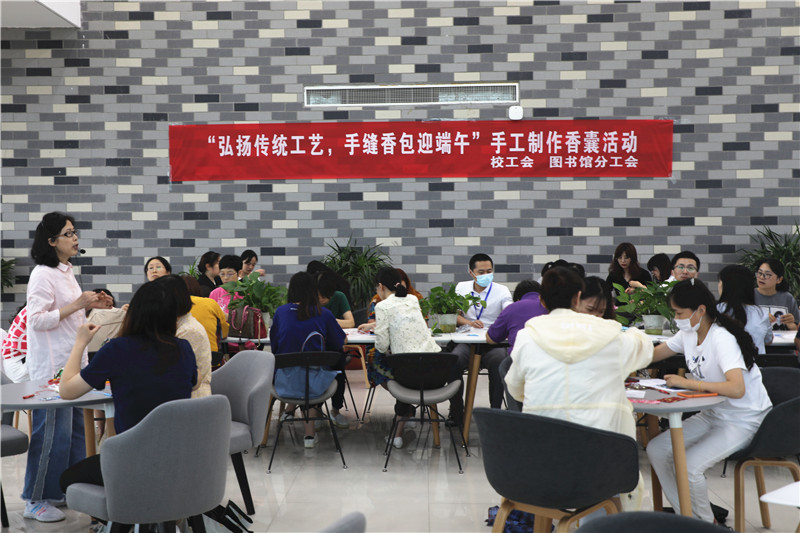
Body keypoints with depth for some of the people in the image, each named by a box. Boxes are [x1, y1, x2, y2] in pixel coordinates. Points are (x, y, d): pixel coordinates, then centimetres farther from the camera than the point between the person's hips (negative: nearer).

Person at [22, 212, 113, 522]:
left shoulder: (66, 272, 14)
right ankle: (35, 500, 6)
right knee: (52, 431, -5)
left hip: (72, 361, 10)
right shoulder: (42, 274, -15)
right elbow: (37, 320, -21)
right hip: (51, 366, -9)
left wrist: (91, 305, 10)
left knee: (74, 427, 14)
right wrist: (76, 305, -23)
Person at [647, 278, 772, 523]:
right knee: (656, 450, -4)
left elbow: (737, 389, -38)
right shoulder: (688, 333, 0)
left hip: (743, 421, -8)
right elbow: (652, 354, 13)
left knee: (688, 466, -24)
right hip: (712, 414, 9)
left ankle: (706, 522, 4)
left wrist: (687, 383, -33)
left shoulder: (721, 339, -25)